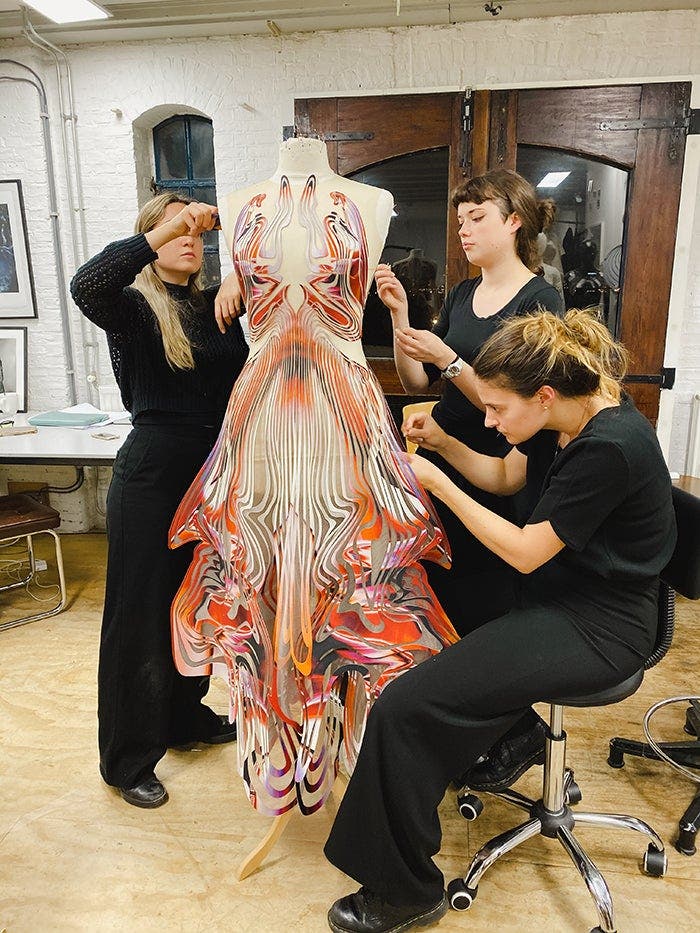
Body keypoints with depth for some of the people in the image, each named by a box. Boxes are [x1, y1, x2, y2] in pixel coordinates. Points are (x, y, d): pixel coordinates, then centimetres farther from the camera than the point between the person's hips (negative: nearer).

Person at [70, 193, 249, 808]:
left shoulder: (217, 307, 9)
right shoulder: (133, 306, -6)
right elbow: (86, 285, -27)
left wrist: (240, 283, -6)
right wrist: (164, 230, -25)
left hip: (214, 474, 6)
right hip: (152, 475, -6)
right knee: (140, 614, 5)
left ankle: (186, 717, 41)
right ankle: (128, 760, 23)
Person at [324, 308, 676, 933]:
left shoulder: (608, 447, -26)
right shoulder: (571, 417, 0)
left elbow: (525, 553, -20)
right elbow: (506, 478, 15)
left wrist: (437, 482, -16)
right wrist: (444, 442, -1)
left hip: (596, 629, -10)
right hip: (559, 595, 10)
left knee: (404, 706, -18)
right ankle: (505, 739, 30)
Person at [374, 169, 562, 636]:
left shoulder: (540, 300, -10)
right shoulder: (461, 295, 9)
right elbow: (417, 382, 6)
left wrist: (447, 359, -24)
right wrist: (400, 313, -4)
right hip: (440, 453, 6)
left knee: (480, 607, 7)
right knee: (432, 591, 13)